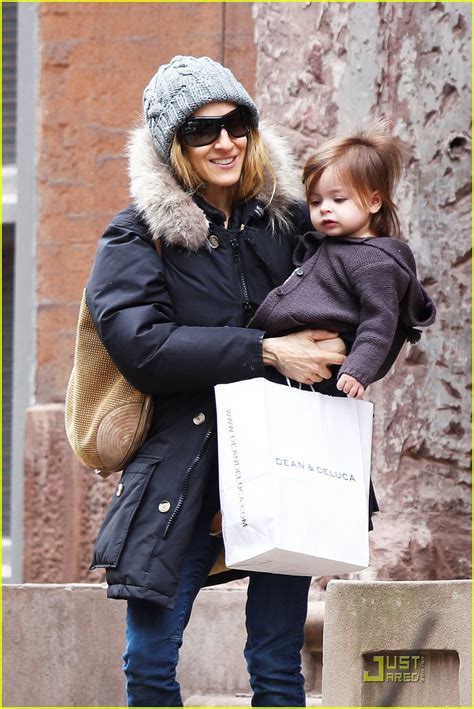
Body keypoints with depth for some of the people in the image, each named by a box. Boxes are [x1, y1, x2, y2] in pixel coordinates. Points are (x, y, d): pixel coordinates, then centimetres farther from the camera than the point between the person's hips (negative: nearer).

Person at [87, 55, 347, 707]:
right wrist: (267, 352, -21)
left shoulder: (289, 219, 6)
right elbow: (140, 343, -16)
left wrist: (340, 347, -5)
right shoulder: (138, 235, -1)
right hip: (184, 473, -2)